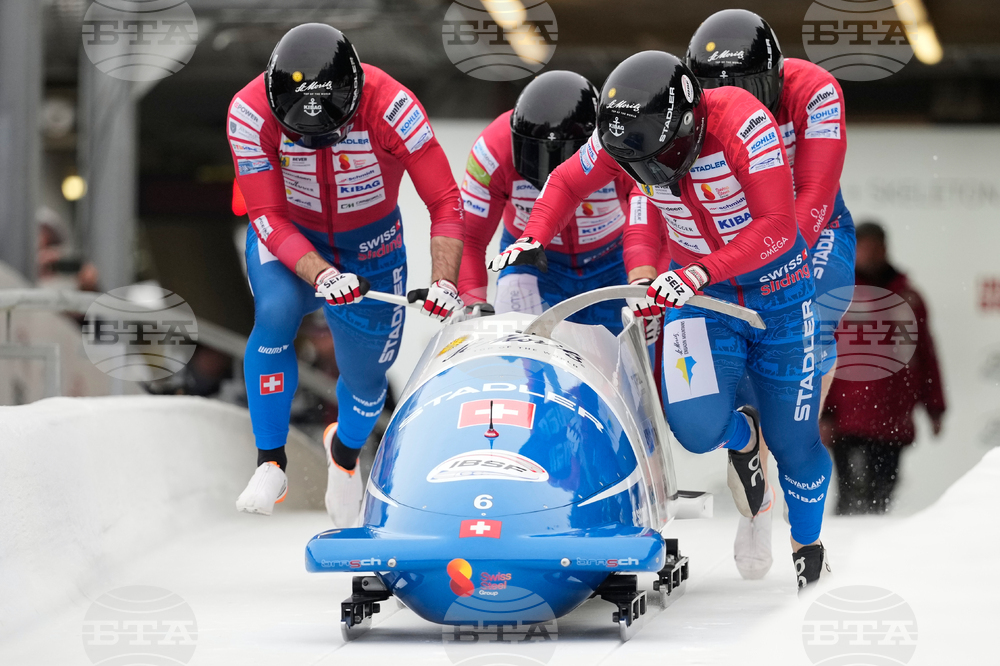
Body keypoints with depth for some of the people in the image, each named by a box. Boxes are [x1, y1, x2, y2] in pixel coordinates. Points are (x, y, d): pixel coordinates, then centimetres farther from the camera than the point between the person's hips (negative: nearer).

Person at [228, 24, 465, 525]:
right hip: (288, 239, -1)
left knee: (365, 375, 7)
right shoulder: (250, 114, -29)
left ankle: (346, 449, 46)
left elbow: (446, 203, -25)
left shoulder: (390, 108, -31)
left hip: (370, 245, 1)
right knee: (276, 310, -32)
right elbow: (268, 218, -25)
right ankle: (269, 462, -17)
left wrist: (444, 281, -39)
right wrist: (322, 276, -42)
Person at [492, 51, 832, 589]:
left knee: (793, 438, 6)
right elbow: (566, 183, 5)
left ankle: (808, 544, 37)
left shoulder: (741, 122, -29)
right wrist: (533, 237, -13)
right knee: (695, 425, -22)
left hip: (775, 288, -3)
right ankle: (742, 436, 17)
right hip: (696, 290, 3)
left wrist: (700, 272, -39)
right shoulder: (622, 135, -16)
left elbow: (777, 229, -31)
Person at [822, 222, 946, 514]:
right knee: (854, 497, -14)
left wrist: (934, 407, 13)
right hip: (849, 423, -4)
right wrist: (822, 413, -6)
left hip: (894, 424, 4)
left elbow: (926, 355, 17)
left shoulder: (907, 297, 13)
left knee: (882, 497, 7)